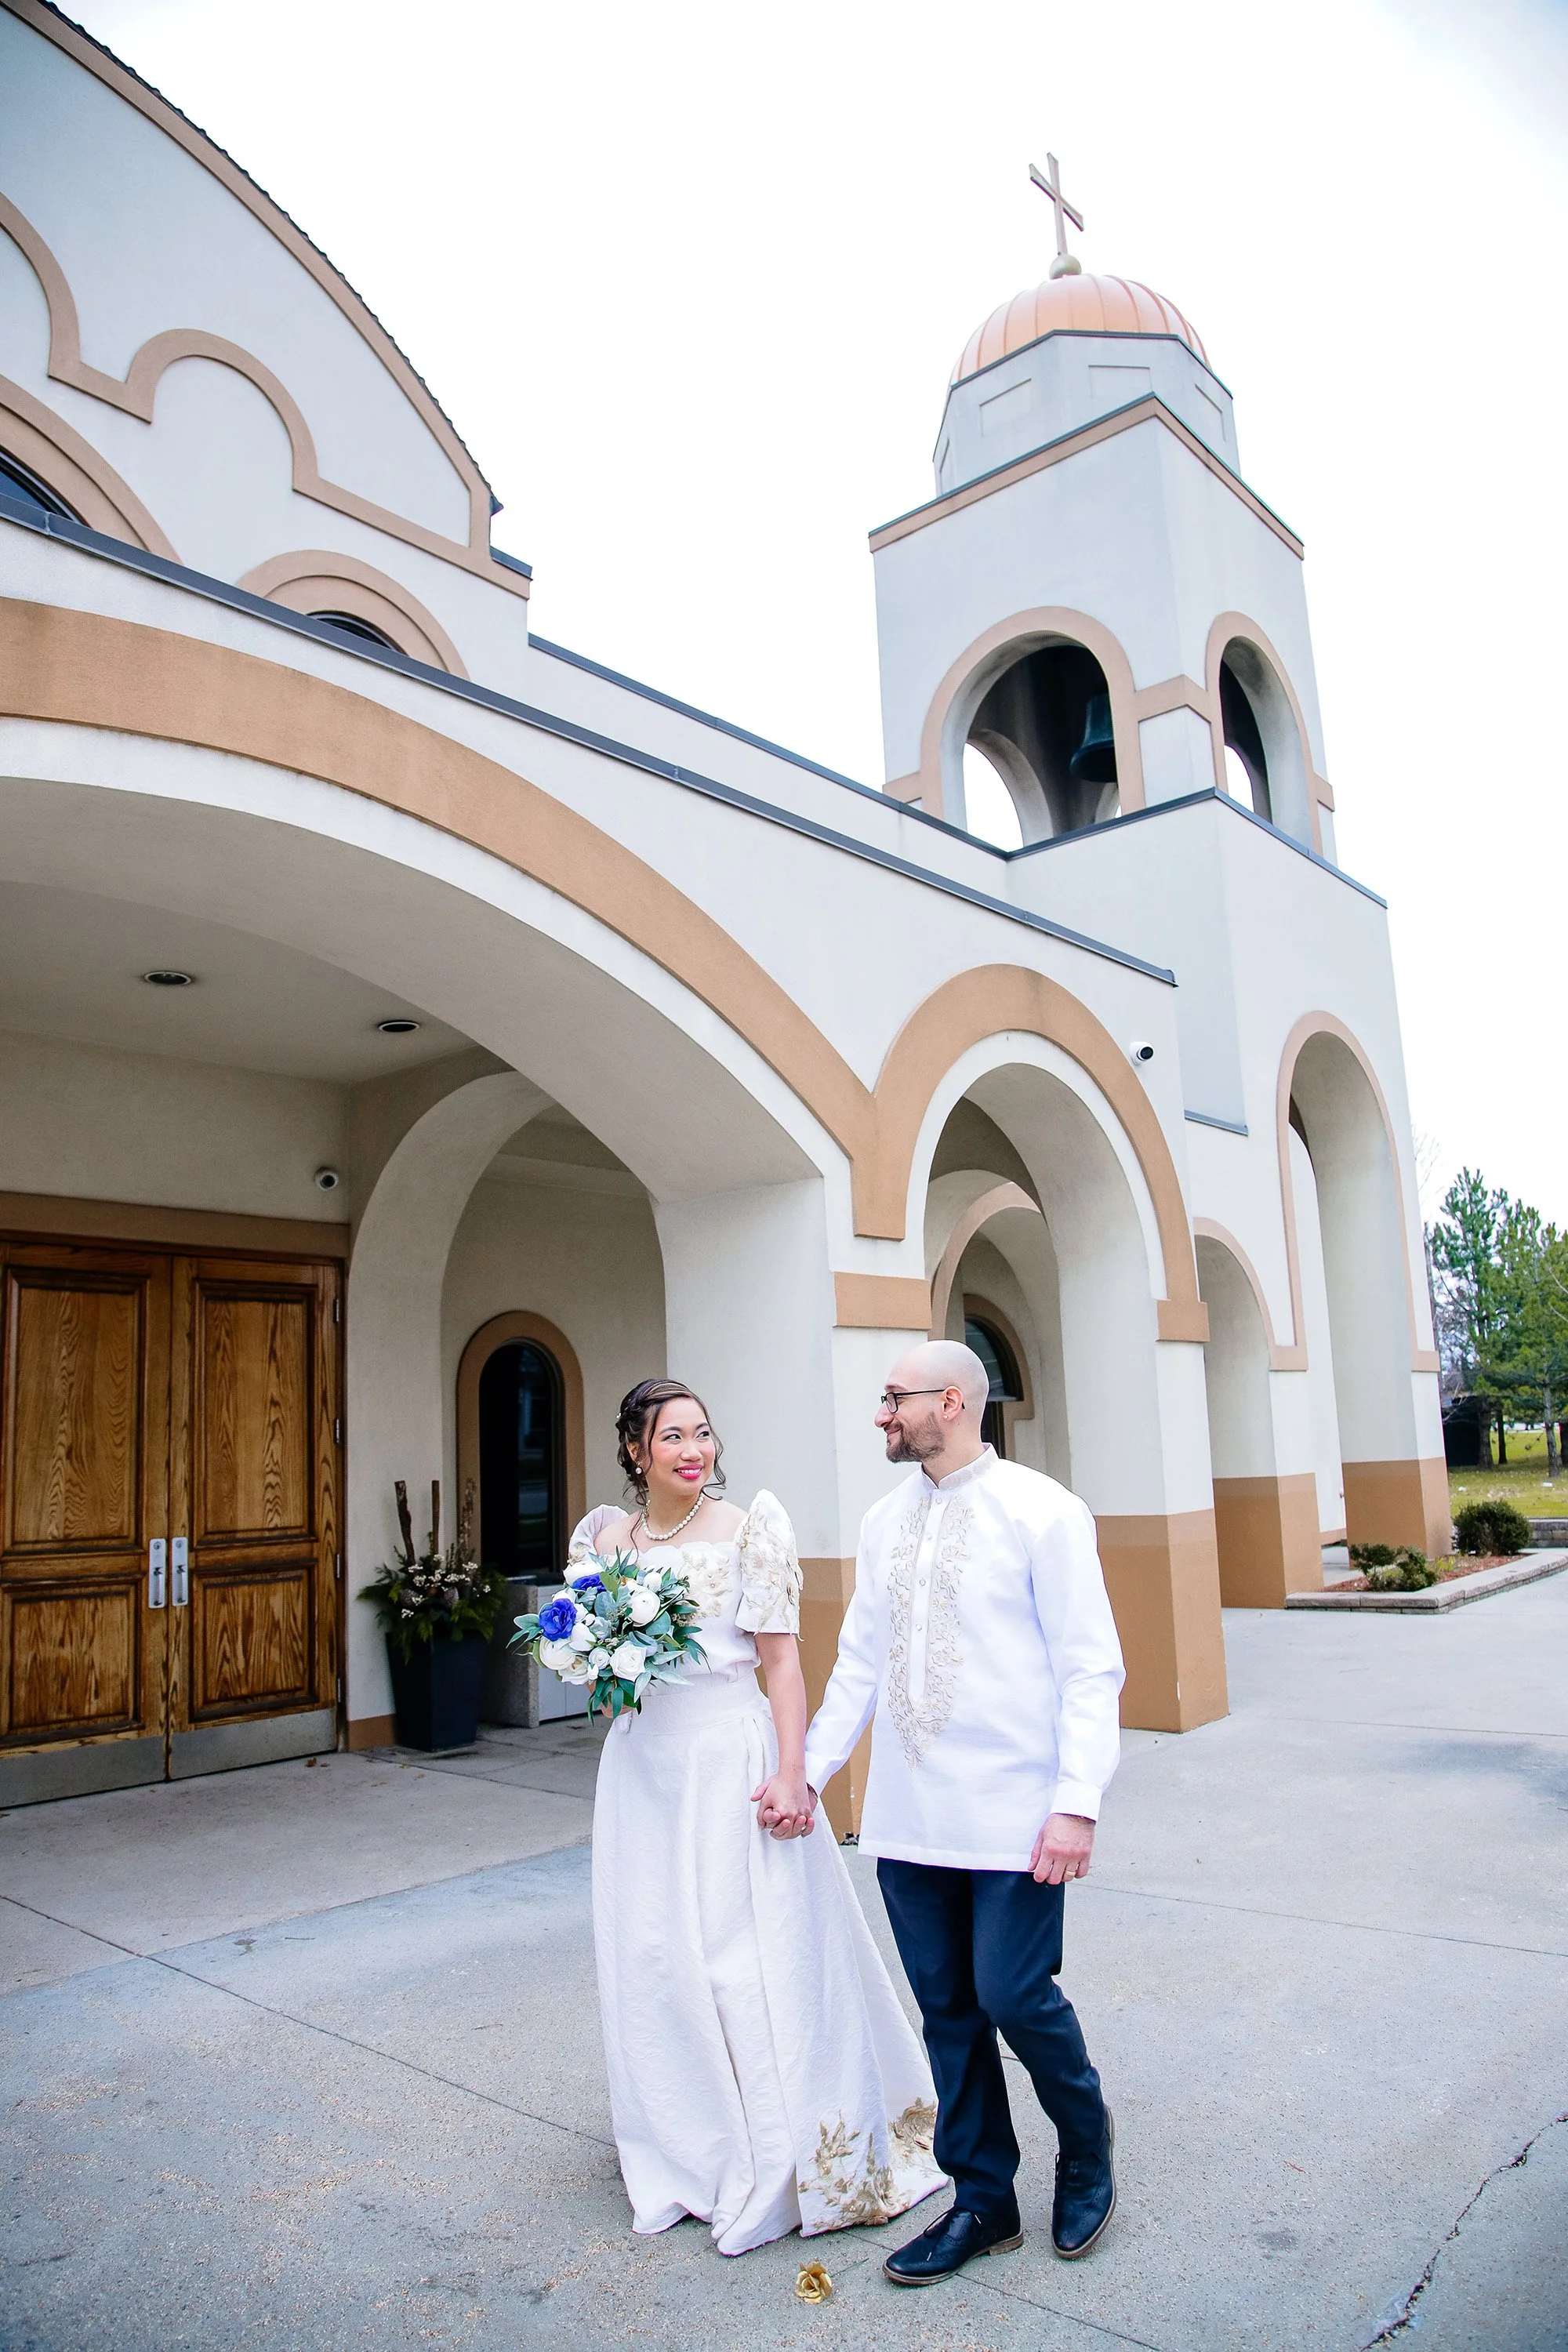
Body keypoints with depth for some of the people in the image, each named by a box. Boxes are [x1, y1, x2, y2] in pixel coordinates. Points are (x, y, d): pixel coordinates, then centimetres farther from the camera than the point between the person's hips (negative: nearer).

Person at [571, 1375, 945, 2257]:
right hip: (644, 1763, 5)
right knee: (654, 1960, 11)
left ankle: (780, 2162, 21)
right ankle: (693, 2158, 30)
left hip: (732, 1757, -4)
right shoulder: (606, 1537, 4)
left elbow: (783, 1659, -9)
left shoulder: (747, 1531, -8)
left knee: (755, 1958, 2)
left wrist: (790, 1772, -17)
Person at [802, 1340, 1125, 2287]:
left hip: (1011, 1814, -5)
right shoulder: (886, 1521, 8)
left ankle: (1087, 2144, 29)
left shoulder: (1040, 1510, -9)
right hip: (908, 1817, 6)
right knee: (949, 2012, 12)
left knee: (1013, 1995, -3)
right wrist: (810, 1769, 9)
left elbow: (1090, 1668, -10)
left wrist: (1078, 1801, -16)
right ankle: (983, 2201, 31)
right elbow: (860, 1664, 14)